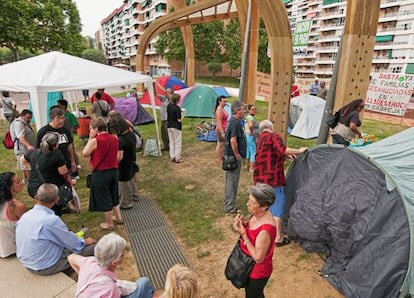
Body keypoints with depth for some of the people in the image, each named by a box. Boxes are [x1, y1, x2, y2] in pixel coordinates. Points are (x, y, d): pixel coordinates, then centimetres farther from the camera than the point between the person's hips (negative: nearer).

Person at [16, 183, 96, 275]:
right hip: (47, 268, -8)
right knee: (92, 248, -4)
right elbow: (76, 245, -17)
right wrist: (86, 241, 5)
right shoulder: (52, 220, -28)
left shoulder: (25, 216, -5)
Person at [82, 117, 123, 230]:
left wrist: (90, 139, -2)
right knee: (113, 195, 24)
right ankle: (118, 217, 37)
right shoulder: (114, 138, 0)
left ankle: (109, 223, 23)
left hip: (100, 173, -6)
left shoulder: (95, 141, -18)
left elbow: (85, 153, -6)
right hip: (114, 171, 6)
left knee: (104, 198, 10)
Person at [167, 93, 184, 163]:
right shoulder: (177, 108, -20)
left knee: (171, 142, 15)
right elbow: (179, 120, -19)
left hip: (169, 126, 7)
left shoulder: (169, 106, 1)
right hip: (176, 127, -7)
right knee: (177, 143, 4)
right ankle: (177, 158, 9)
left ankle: (172, 157, 21)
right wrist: (183, 115, -1)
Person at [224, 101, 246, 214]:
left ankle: (228, 203, 31)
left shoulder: (232, 121, 12)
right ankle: (230, 207, 9)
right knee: (232, 181, -1)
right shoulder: (235, 122, -19)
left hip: (229, 155, 10)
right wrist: (237, 155, -17)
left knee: (230, 180, 18)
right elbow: (233, 140, -27)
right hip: (233, 156, -10)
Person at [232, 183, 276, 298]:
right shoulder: (257, 214, -12)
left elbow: (258, 258, -27)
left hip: (258, 271, -7)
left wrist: (243, 234, -30)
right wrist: (243, 225, -16)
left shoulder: (265, 230, -37)